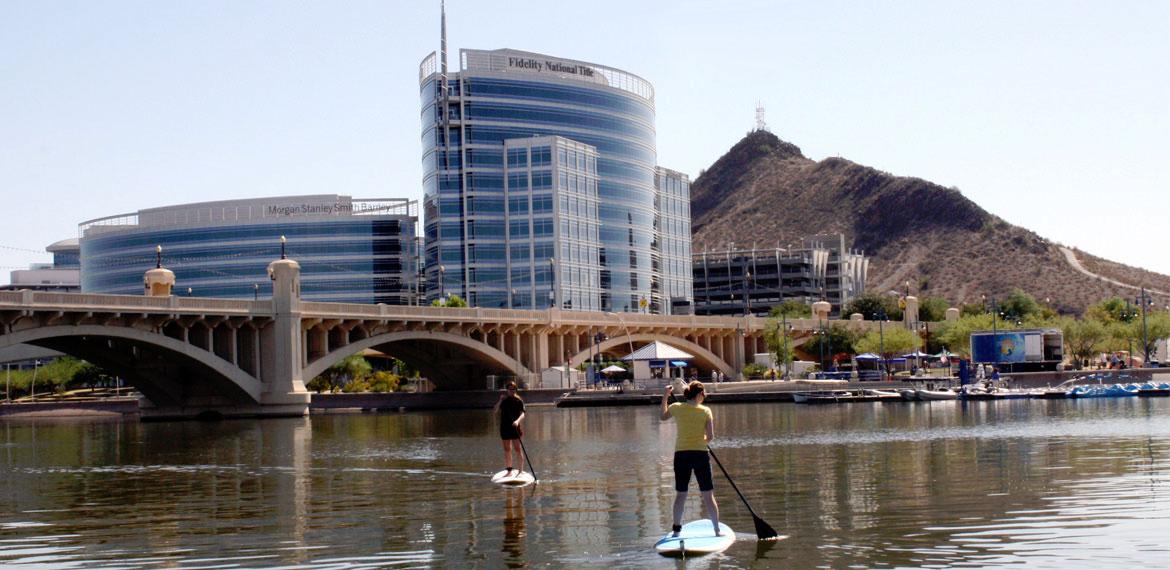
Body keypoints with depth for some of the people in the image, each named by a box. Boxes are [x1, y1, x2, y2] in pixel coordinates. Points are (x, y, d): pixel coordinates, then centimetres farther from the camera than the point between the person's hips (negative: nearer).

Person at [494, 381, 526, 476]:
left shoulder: (518, 400, -3)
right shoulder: (503, 399, 7)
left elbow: (522, 414, -11)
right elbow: (496, 411, -1)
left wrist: (517, 421, -30)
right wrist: (500, 400, -10)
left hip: (514, 427, -4)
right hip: (504, 426, 4)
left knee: (517, 448, -6)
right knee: (507, 449, 10)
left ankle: (521, 470, -3)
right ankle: (509, 470, 17)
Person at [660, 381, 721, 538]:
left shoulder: (676, 408, 1)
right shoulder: (705, 411, -5)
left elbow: (663, 417, 23)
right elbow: (710, 437, -5)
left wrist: (665, 396, 30)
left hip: (681, 454, 2)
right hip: (700, 454, -2)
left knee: (680, 494, 14)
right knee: (708, 495, 5)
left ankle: (676, 529, 18)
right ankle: (717, 530, 7)